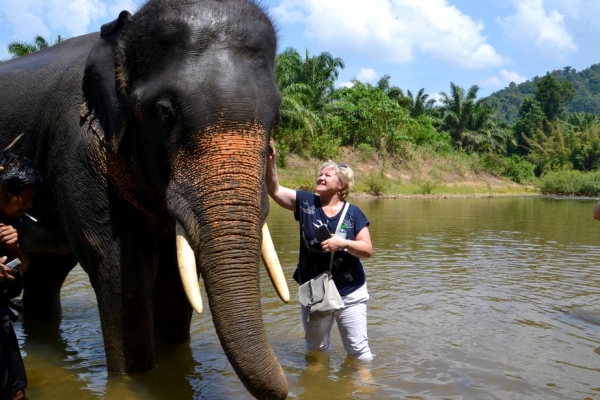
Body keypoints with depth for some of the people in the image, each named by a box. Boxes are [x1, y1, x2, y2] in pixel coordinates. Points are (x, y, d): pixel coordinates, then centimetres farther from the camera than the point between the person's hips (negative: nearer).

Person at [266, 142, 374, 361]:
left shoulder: (353, 213, -6)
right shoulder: (306, 203, -3)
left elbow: (367, 250, -9)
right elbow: (274, 190, -13)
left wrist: (343, 244, -25)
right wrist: (270, 162, -27)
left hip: (350, 293, -2)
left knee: (358, 347, 7)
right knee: (316, 348, 19)